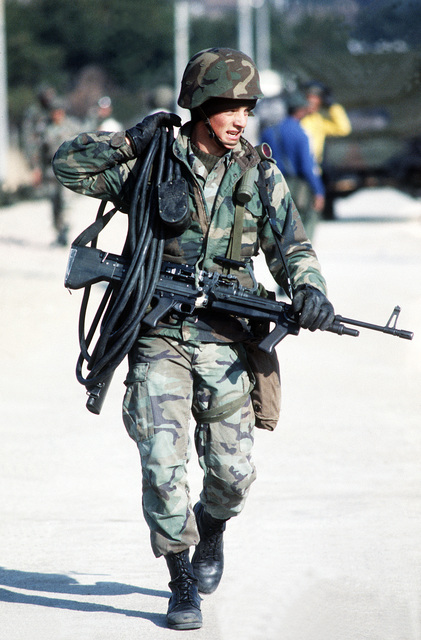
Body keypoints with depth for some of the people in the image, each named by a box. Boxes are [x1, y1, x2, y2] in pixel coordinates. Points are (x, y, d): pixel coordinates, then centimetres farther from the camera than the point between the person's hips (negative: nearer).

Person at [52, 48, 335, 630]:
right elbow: (68, 167, 2)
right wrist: (129, 142, -9)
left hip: (223, 342, 1)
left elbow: (293, 250, 3)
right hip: (158, 337, -1)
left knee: (233, 472, 1)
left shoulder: (261, 176, 4)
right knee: (164, 461, -13)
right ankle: (182, 581, 3)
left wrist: (309, 290, -18)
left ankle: (212, 527, 36)